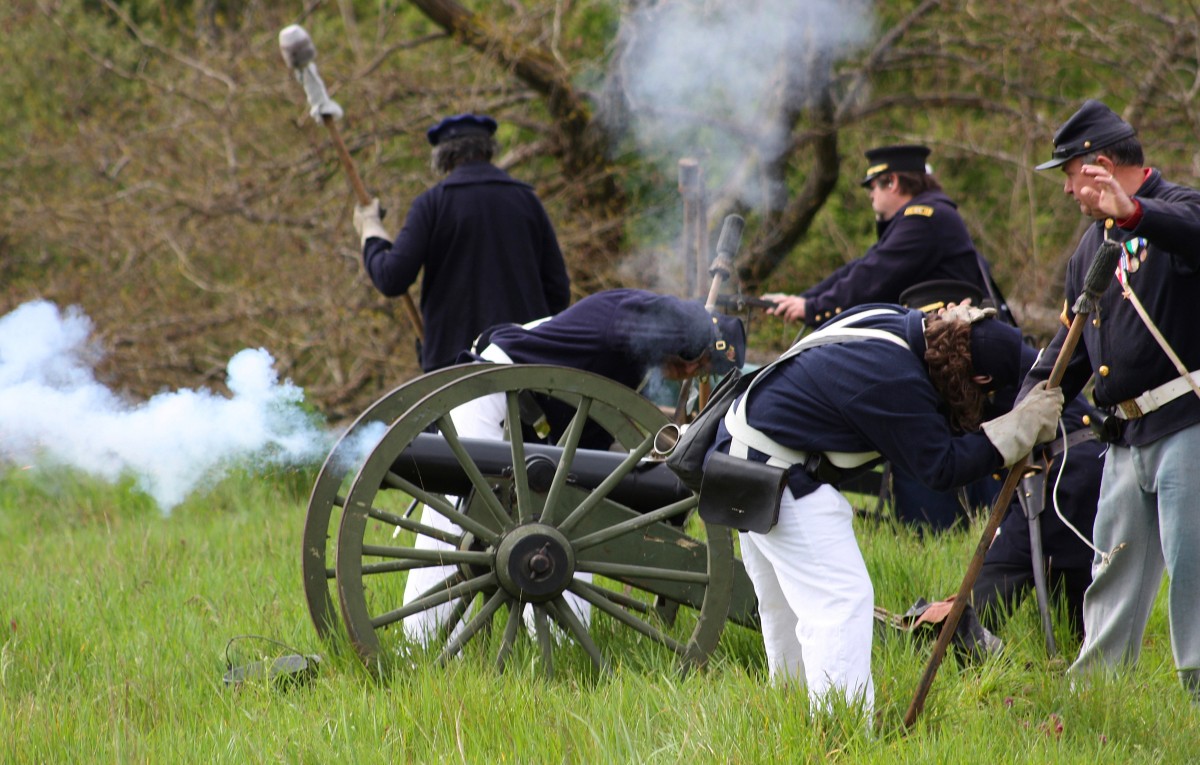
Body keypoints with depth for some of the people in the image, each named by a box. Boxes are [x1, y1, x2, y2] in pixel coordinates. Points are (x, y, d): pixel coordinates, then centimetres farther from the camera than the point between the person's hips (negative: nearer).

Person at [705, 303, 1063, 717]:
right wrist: (1023, 424, -19)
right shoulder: (896, 383, -26)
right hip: (778, 477, -10)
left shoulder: (894, 321, 0)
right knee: (843, 598, -13)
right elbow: (943, 467, -19)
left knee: (783, 605, 19)